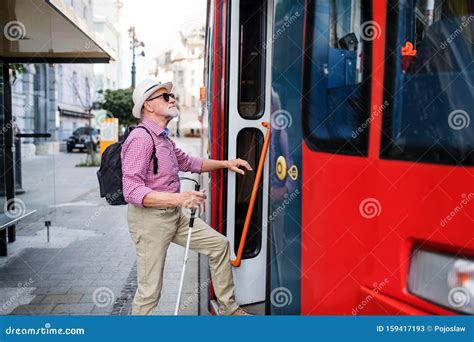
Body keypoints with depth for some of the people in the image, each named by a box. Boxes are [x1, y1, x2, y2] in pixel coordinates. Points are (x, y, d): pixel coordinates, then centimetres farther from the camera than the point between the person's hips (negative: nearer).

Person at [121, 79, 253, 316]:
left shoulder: (164, 139, 12)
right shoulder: (140, 138, -18)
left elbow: (188, 162, 29)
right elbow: (132, 191, -27)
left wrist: (225, 164, 21)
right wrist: (178, 198, -36)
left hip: (176, 214, 9)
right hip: (150, 218, -9)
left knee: (219, 244, 10)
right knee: (150, 290, -2)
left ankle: (228, 308, 24)